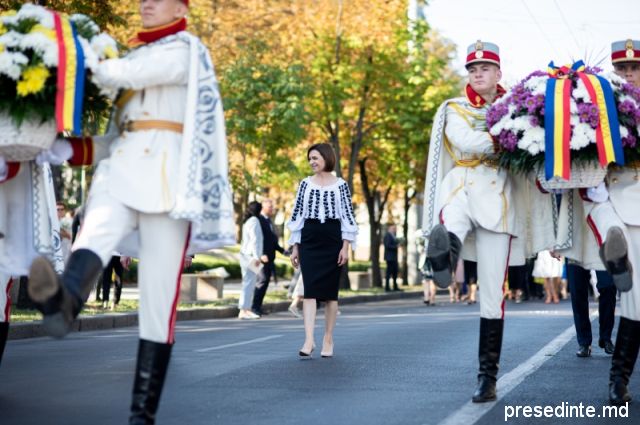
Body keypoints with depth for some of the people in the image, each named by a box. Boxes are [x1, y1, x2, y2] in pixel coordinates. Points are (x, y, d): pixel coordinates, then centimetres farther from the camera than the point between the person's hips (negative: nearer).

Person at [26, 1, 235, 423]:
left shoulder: (185, 51, 3)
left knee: (158, 298, -7)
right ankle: (63, 300, -62)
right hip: (122, 175, 5)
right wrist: (73, 146, 12)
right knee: (95, 233, -30)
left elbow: (123, 75, -12)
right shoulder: (137, 56, 25)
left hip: (167, 181, -5)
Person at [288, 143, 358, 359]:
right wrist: (295, 247, 5)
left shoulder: (340, 185, 3)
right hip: (309, 240, 1)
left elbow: (348, 216, 2)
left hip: (332, 241, -1)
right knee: (310, 290, -10)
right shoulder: (305, 184, 8)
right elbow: (297, 215, 9)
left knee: (330, 291, 4)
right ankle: (308, 340, -16)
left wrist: (345, 246, -6)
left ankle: (328, 339, 13)